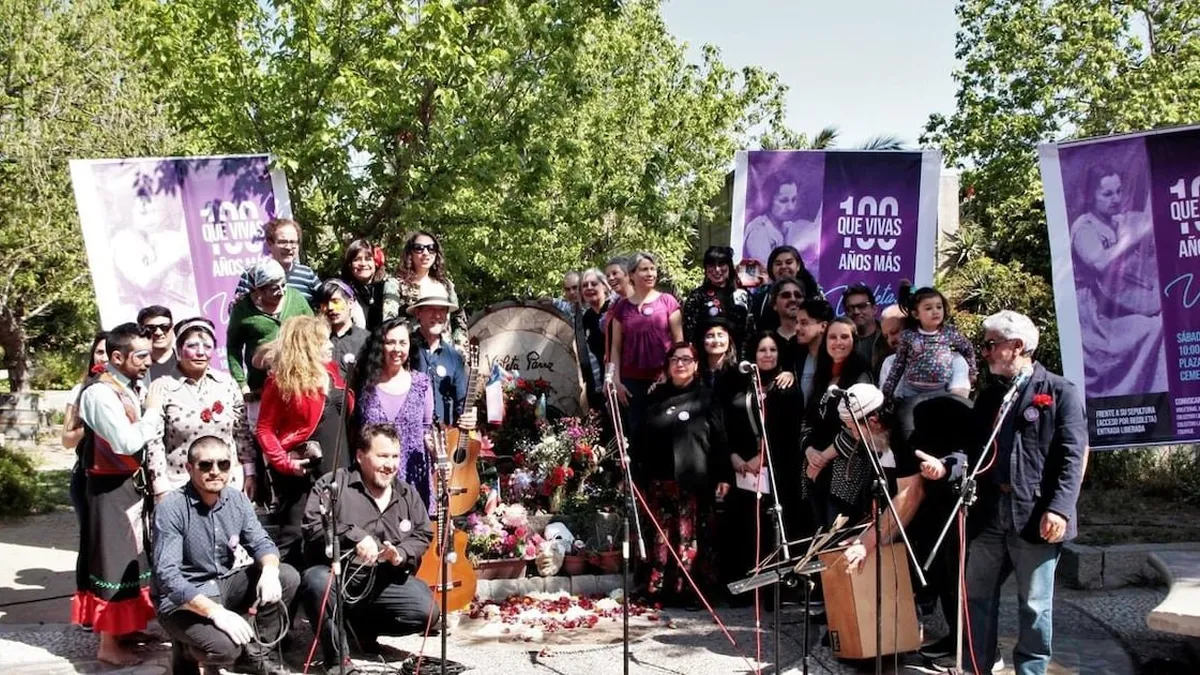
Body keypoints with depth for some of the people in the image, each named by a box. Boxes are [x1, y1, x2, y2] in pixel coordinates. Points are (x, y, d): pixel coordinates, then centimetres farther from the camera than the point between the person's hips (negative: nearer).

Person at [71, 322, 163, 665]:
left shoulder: (137, 387, 6)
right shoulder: (100, 392, -19)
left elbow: (151, 432, 12)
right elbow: (126, 442, -27)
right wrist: (153, 414, -15)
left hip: (135, 483, 8)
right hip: (111, 488, -8)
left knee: (134, 556, 18)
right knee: (115, 560, 0)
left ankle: (129, 627, 33)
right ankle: (109, 644, 11)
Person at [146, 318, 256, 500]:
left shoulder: (228, 384, 5)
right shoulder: (161, 388, -5)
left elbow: (243, 433, 10)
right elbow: (154, 443, -7)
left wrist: (250, 473, 8)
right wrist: (161, 490, -10)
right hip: (179, 487, -3)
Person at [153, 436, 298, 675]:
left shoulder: (236, 499, -1)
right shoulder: (171, 507, -20)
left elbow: (260, 543, 1)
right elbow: (167, 575, -27)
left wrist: (270, 570, -25)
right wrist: (215, 611, -36)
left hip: (224, 585, 6)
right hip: (183, 600, -6)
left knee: (288, 577, -12)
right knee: (223, 646, -31)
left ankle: (253, 651, 2)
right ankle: (185, 651, 4)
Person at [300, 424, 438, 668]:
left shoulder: (407, 495, 11)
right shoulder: (333, 483, -5)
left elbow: (423, 535, 10)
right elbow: (312, 524, -16)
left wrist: (401, 555, -11)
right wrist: (355, 536, -27)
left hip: (385, 581, 4)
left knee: (427, 611, -17)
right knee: (317, 581, -38)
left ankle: (362, 625, 12)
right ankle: (337, 658, -14)